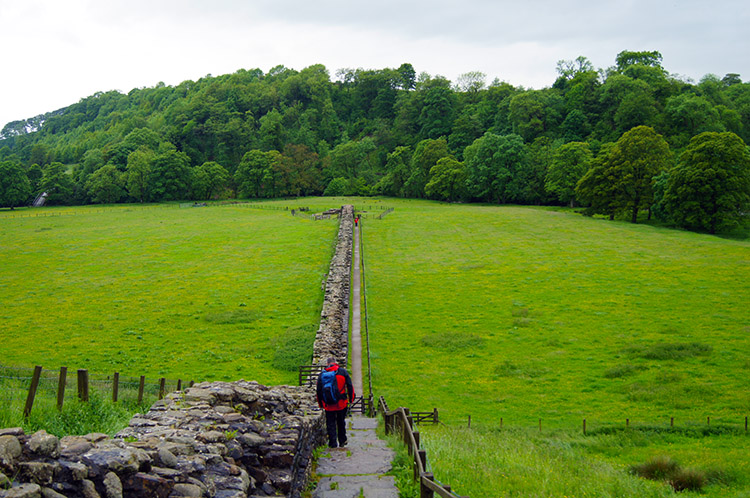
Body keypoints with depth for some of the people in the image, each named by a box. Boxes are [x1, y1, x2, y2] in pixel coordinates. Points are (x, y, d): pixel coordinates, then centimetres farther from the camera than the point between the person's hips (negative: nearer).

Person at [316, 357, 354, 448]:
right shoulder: (343, 371, -2)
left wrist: (320, 403, 10)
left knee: (330, 424, 7)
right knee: (341, 422, 16)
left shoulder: (322, 374, -1)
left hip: (328, 404, -1)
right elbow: (349, 386, -2)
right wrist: (351, 398, 8)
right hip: (341, 403, 1)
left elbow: (319, 390, 2)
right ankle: (342, 442, 24)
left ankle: (333, 443, 3)